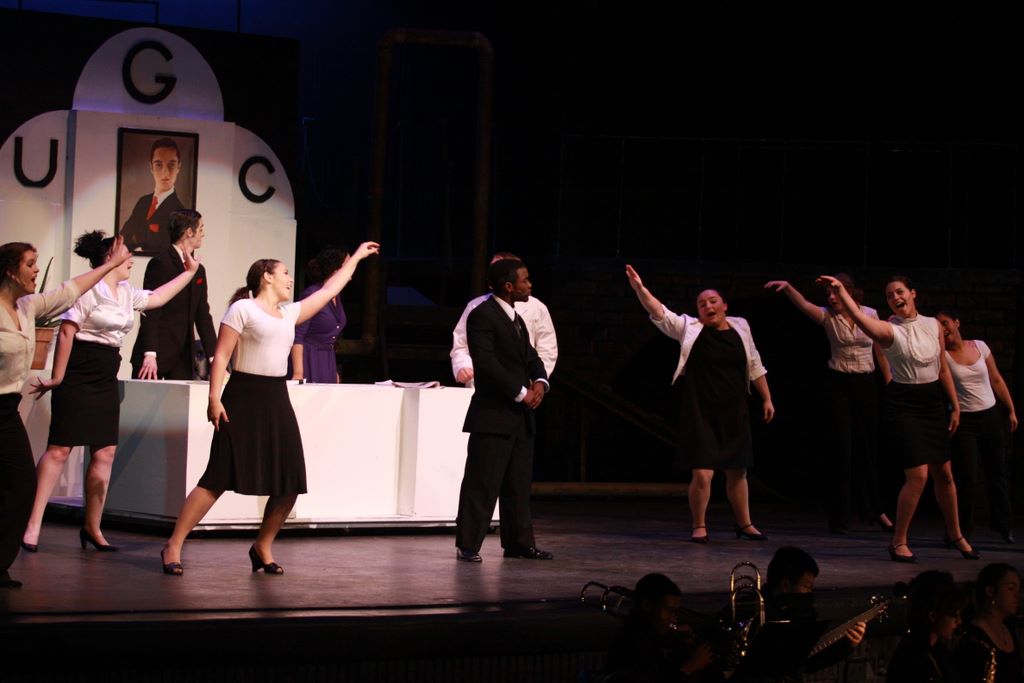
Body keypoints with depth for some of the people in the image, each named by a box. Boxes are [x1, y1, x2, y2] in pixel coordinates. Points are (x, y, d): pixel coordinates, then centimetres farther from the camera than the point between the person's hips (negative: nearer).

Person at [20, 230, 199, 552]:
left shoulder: (126, 293, 15)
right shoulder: (89, 289, -11)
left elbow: (157, 298, 32)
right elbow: (66, 332, -14)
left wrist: (188, 273, 33)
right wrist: (57, 378, -16)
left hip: (106, 379, 8)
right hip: (79, 377, -8)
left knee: (105, 451, 6)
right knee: (60, 448, -10)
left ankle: (93, 527, 14)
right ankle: (33, 525, -10)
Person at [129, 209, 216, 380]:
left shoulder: (199, 270, 15)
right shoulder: (160, 263, -8)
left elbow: (203, 315, 16)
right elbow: (150, 312, -14)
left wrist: (214, 355, 9)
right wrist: (149, 354, -21)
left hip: (184, 355, 7)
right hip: (156, 352, -7)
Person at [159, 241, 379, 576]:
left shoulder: (289, 313, 17)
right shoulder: (243, 308, -3)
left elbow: (328, 291, 28)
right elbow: (221, 356, -8)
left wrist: (356, 257, 32)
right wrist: (214, 398, -17)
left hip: (277, 400, 7)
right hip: (244, 397, -7)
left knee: (290, 482, 0)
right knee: (219, 477, -12)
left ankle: (262, 547, 17)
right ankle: (173, 546, -8)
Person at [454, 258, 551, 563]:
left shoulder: (516, 320, 18)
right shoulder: (482, 315, -10)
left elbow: (531, 356, 20)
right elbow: (486, 362, -19)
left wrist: (540, 382, -2)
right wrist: (521, 393, -16)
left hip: (519, 416, 9)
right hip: (493, 415, -9)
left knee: (519, 485, 11)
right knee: (482, 483, -6)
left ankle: (519, 543, 17)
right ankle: (467, 545, -2)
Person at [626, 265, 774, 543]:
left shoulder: (740, 328, 7)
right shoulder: (690, 328, -1)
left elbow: (755, 366, 15)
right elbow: (660, 313, -12)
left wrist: (767, 398, 15)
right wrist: (639, 288, -26)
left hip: (733, 413, 3)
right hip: (700, 413, -3)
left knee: (737, 471, 13)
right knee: (702, 474, -8)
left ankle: (745, 524, 28)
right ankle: (699, 527, 8)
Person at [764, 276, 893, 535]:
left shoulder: (870, 314, -1)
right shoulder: (828, 316, -7)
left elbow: (880, 350, 8)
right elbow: (803, 305, -25)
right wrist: (788, 288, -44)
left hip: (866, 384, 2)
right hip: (838, 384, -2)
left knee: (867, 447, 11)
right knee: (841, 448, -4)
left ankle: (873, 508, 29)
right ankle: (839, 516, 1)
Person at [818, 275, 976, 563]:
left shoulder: (933, 325, 5)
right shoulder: (890, 330, -11)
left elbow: (943, 369, 11)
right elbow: (860, 318, -32)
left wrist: (955, 406, 12)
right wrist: (841, 292, -47)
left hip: (933, 403, 5)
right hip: (902, 405, -5)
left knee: (944, 473, 14)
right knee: (918, 474, -14)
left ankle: (954, 534, 34)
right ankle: (898, 542, -2)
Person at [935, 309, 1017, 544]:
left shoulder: (979, 346, 2)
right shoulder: (941, 355, -5)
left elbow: (997, 380, 9)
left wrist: (1011, 411, 10)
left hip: (991, 417, 3)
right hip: (963, 420, -3)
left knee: (997, 472, 12)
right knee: (966, 476, -6)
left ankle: (1003, 524, 28)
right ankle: (961, 529, 8)